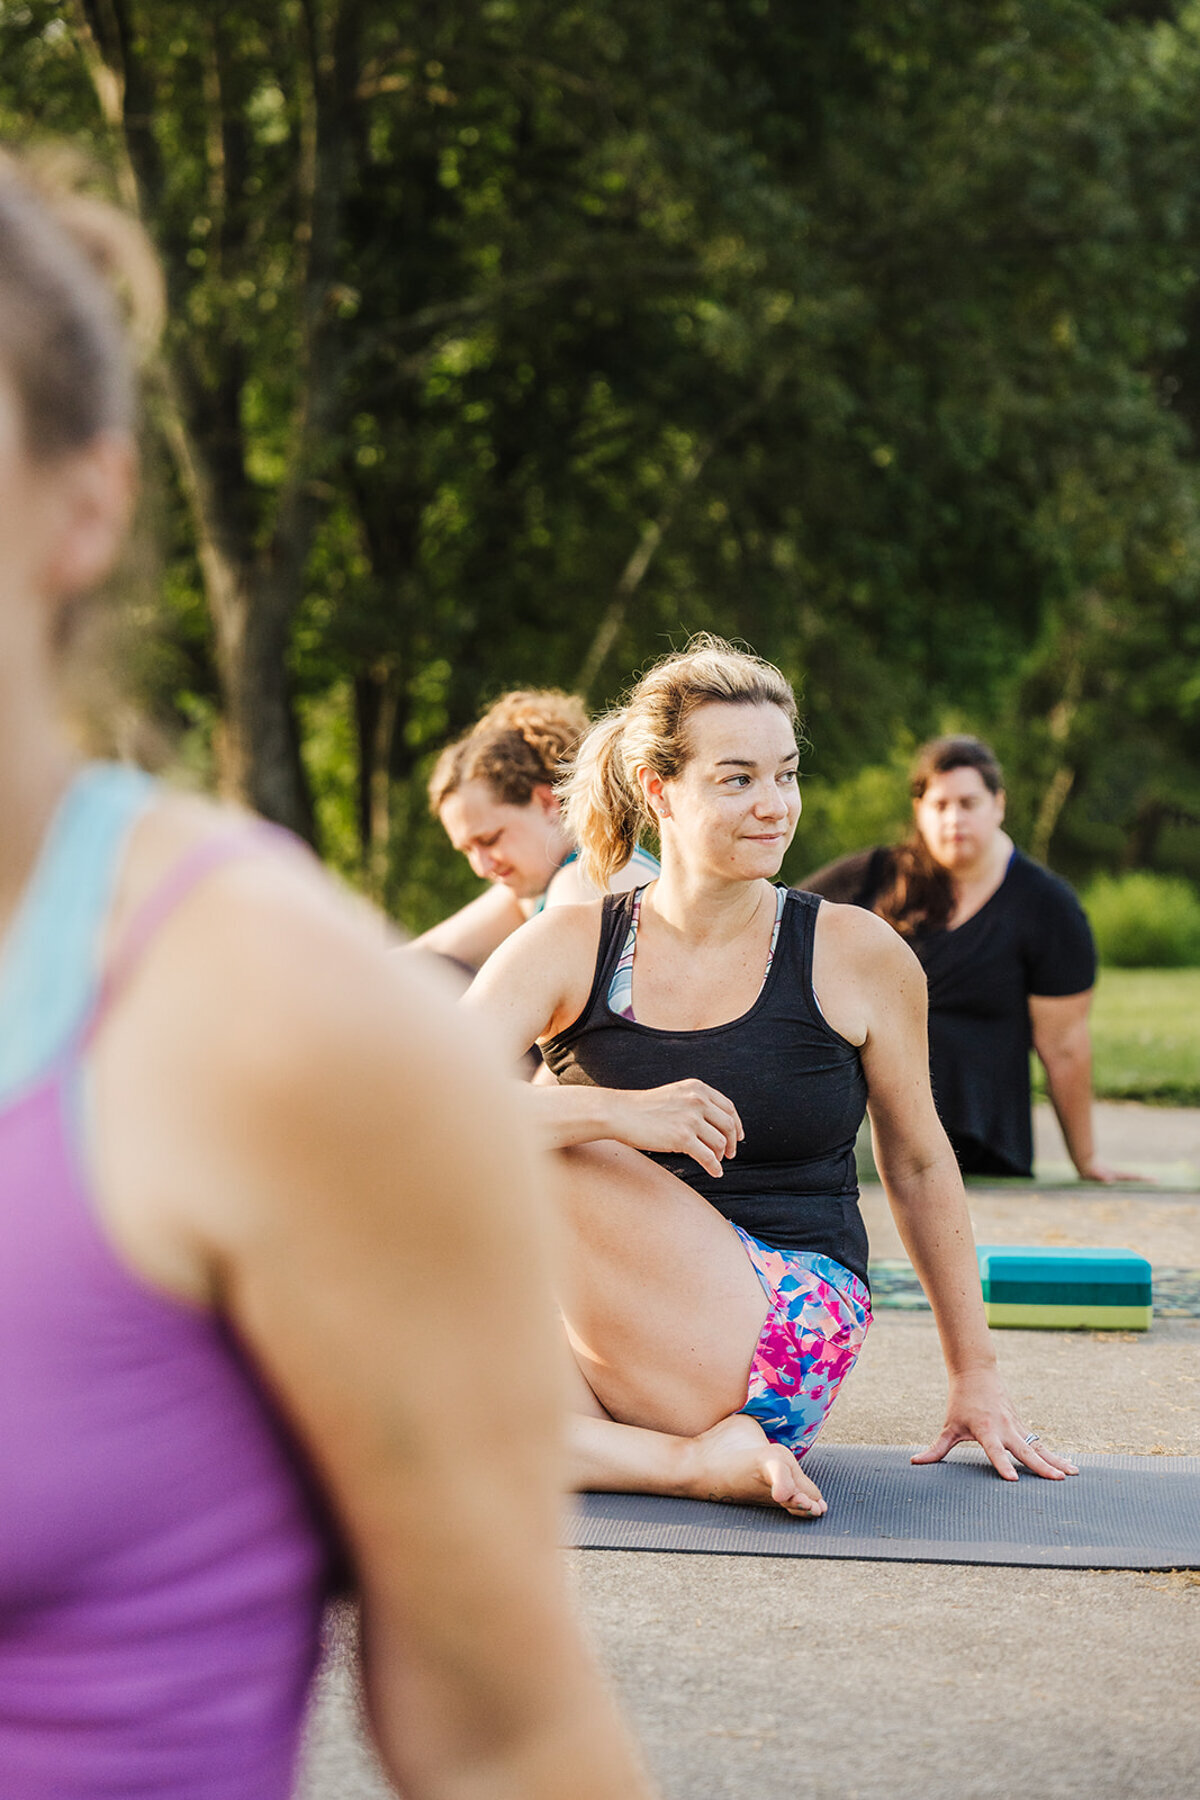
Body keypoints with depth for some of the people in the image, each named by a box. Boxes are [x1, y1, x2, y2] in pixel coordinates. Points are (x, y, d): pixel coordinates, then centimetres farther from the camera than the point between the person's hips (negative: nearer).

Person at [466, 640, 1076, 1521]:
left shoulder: (857, 954, 0)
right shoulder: (570, 948, 2)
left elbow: (919, 1165, 12)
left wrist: (976, 1374, 16)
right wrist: (618, 1114, -26)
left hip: (791, 1343, -2)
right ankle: (698, 1463, -21)